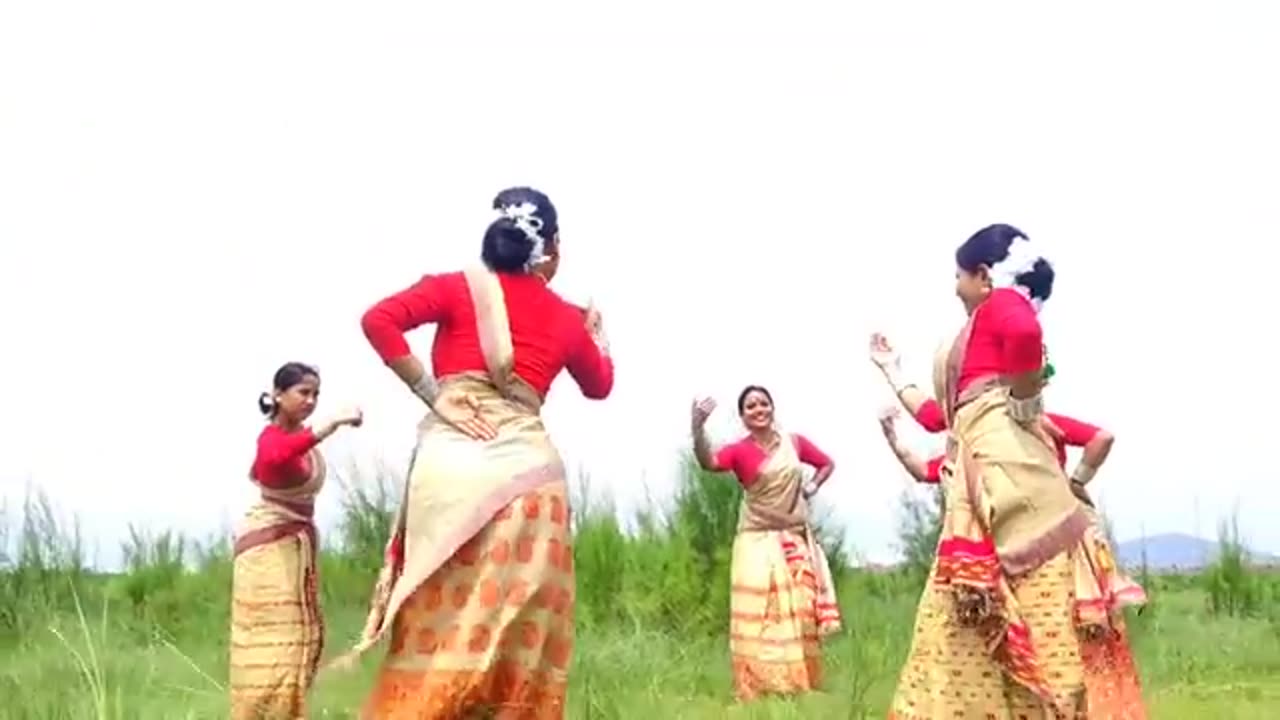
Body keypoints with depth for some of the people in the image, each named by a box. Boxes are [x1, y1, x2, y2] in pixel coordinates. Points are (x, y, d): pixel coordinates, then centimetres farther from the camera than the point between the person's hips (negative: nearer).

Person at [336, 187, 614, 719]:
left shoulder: (458, 288, 9)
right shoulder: (567, 318, 15)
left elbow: (379, 320, -5)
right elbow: (600, 385, 32)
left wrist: (429, 393, 0)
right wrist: (595, 331, 50)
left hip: (452, 463, -1)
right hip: (527, 470, 1)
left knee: (439, 624, -1)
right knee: (520, 634, 5)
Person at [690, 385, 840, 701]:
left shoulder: (794, 442, 4)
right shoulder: (739, 450, -7)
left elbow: (827, 464, 21)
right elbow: (708, 462, -28)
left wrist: (811, 488, 4)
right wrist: (698, 427, -44)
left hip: (796, 540, 4)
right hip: (759, 541, -4)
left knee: (800, 613, 8)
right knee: (759, 616, -7)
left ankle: (799, 681, 17)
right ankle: (759, 686, -5)